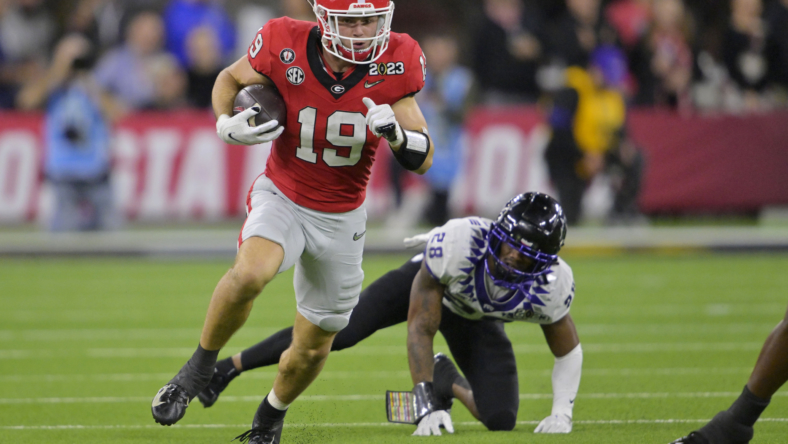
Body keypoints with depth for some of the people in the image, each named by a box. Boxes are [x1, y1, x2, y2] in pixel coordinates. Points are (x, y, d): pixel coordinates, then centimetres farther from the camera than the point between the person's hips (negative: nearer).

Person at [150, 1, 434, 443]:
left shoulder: (395, 63, -16)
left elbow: (423, 159, -11)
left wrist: (394, 132, -32)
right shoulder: (285, 47, -19)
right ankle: (201, 366, -11)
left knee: (312, 348, 10)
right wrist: (227, 125, -17)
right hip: (283, 197, -2)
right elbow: (231, 78, 4)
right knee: (251, 273, -35)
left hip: (341, 219, 2)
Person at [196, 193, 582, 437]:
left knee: (500, 420, -12)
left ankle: (448, 382, 22)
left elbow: (568, 350, -13)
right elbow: (420, 328, -34)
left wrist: (561, 414, -23)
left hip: (475, 321, 2)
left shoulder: (550, 288, -35)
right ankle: (228, 367, -3)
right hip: (428, 285, -2)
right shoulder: (460, 243, -43)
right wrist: (427, 406, -38)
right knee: (339, 331, -20)